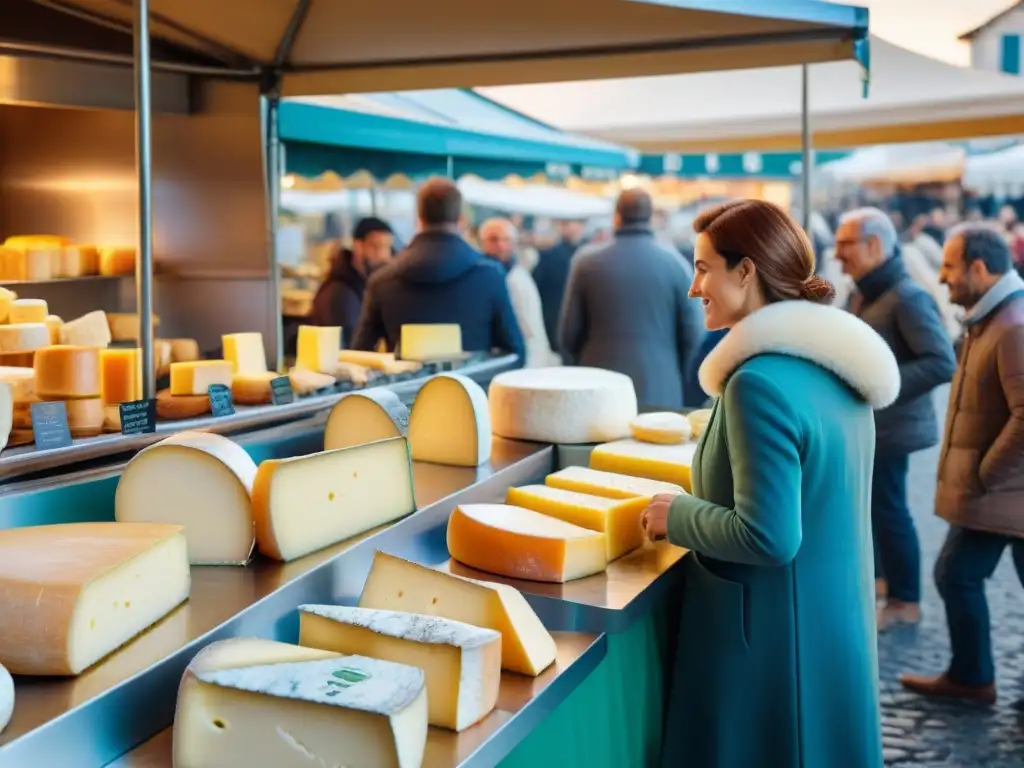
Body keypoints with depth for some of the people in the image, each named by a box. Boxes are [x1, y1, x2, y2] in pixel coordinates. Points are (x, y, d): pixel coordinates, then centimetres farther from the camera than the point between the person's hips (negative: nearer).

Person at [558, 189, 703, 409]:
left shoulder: (587, 261, 1)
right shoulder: (675, 263, -1)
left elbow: (569, 333, 4)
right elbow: (692, 335, 0)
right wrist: (685, 390, 14)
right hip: (660, 392, -1)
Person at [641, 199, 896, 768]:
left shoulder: (761, 381, -23)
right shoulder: (833, 361, 5)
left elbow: (768, 536, -25)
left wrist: (678, 516, -10)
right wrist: (700, 503, 14)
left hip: (775, 631, -9)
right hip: (835, 615, 9)